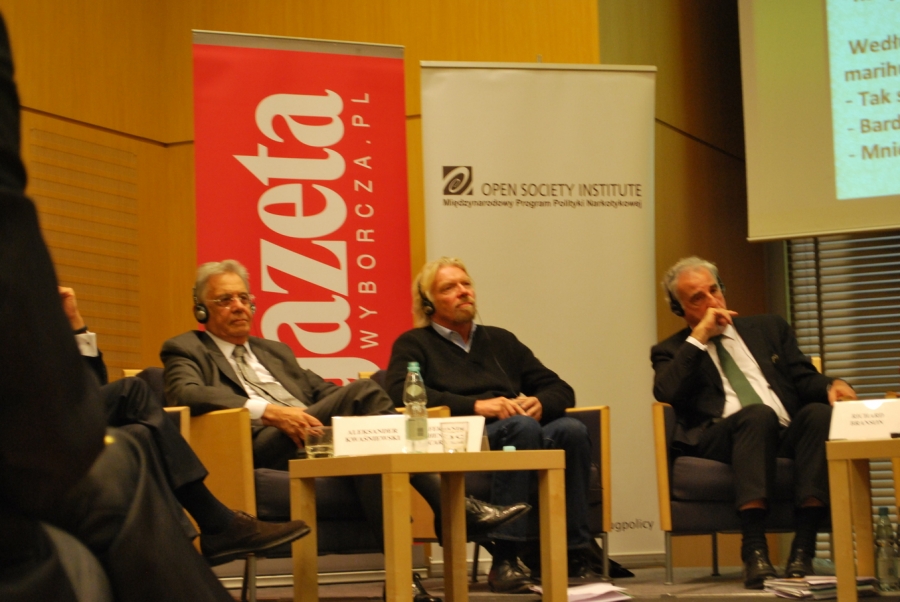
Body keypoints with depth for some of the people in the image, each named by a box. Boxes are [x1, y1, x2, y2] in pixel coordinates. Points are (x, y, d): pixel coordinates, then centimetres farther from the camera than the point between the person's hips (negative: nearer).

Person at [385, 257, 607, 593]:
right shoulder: (415, 344, 15)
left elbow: (561, 390, 22)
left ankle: (574, 557, -27)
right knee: (522, 427, -34)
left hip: (526, 433, 5)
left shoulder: (501, 341, 29)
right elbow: (400, 392, -8)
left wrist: (540, 403, -4)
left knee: (570, 430, -27)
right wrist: (476, 406, -16)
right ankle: (505, 559, -37)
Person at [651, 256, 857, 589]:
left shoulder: (769, 329, 28)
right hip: (719, 441, -3)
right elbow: (666, 393, -2)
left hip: (788, 435, 3)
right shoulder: (672, 350, 19)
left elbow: (805, 379, 18)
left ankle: (803, 548, -33)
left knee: (819, 412, -30)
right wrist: (699, 336, -1)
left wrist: (831, 386, -6)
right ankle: (753, 549, -41)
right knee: (758, 414, -36)